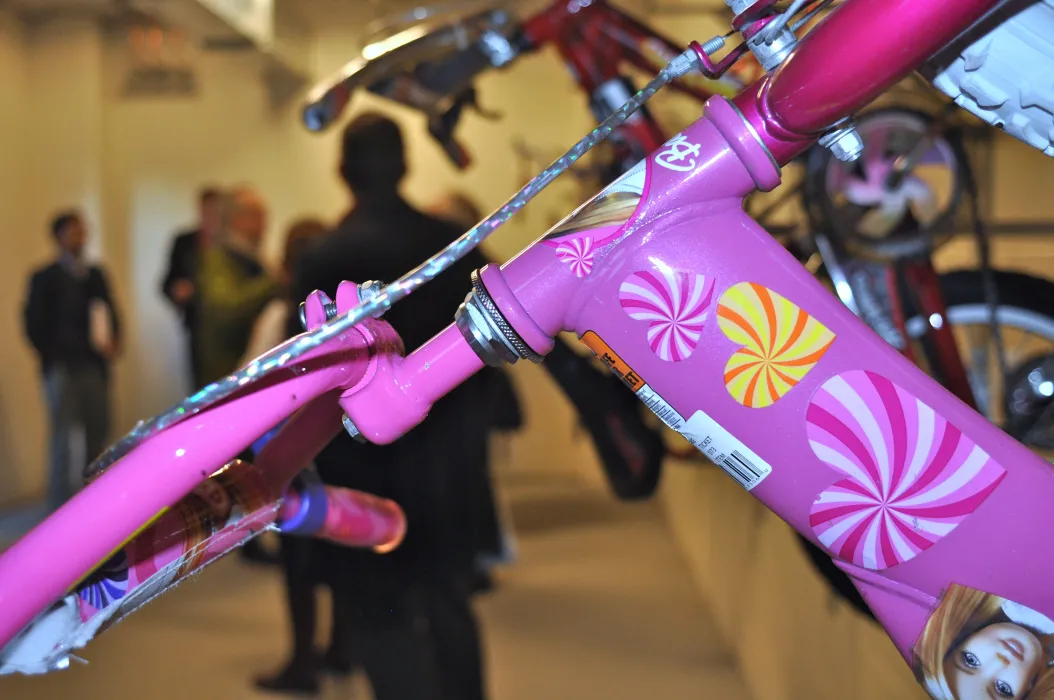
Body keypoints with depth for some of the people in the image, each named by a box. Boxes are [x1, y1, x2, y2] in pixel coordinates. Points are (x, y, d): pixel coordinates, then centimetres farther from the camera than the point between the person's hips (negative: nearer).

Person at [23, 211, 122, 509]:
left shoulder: (96, 275, 12)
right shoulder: (45, 278, -1)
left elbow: (109, 312, 15)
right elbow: (35, 325, -2)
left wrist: (113, 341, -2)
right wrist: (52, 359, -5)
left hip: (94, 366, 4)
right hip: (62, 369, -4)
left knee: (98, 431, 6)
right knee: (62, 436, -2)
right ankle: (61, 504, 3)